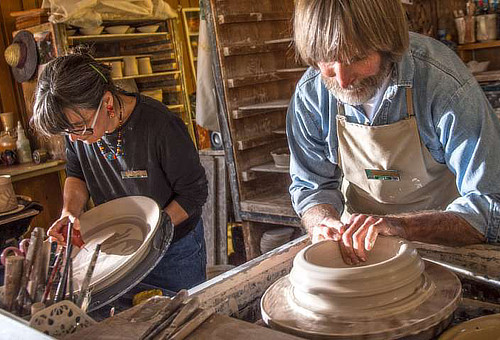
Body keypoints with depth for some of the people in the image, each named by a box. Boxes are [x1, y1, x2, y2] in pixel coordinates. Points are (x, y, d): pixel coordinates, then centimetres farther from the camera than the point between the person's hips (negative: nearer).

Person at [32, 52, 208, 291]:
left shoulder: (159, 126, -29)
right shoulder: (77, 125, -12)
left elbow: (194, 193, -19)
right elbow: (77, 175, 7)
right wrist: (69, 213, -12)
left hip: (175, 251, -4)